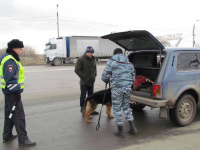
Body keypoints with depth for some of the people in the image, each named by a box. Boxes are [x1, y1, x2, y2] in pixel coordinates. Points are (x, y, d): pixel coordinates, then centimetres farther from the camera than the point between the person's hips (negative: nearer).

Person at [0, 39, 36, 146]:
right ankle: (22, 139, 0)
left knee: (9, 113, 20)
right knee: (18, 115, -6)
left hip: (9, 91, 11)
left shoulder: (9, 58, 15)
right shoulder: (10, 60, -18)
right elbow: (10, 79, -25)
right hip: (12, 92, -11)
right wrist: (16, 91, -23)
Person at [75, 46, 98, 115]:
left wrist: (94, 75, 12)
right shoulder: (81, 59, -12)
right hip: (84, 82, -7)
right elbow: (77, 70, -13)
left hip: (91, 82, 7)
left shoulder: (93, 59, 10)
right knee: (83, 96, 2)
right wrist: (83, 76, -15)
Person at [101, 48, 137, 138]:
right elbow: (133, 78, 18)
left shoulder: (111, 62, -1)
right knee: (126, 106, 22)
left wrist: (107, 81, 17)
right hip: (128, 88, 5)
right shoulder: (129, 63, 15)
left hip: (117, 88, -5)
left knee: (117, 108, 6)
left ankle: (120, 131, 12)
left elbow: (105, 76, -5)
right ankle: (132, 127, 20)